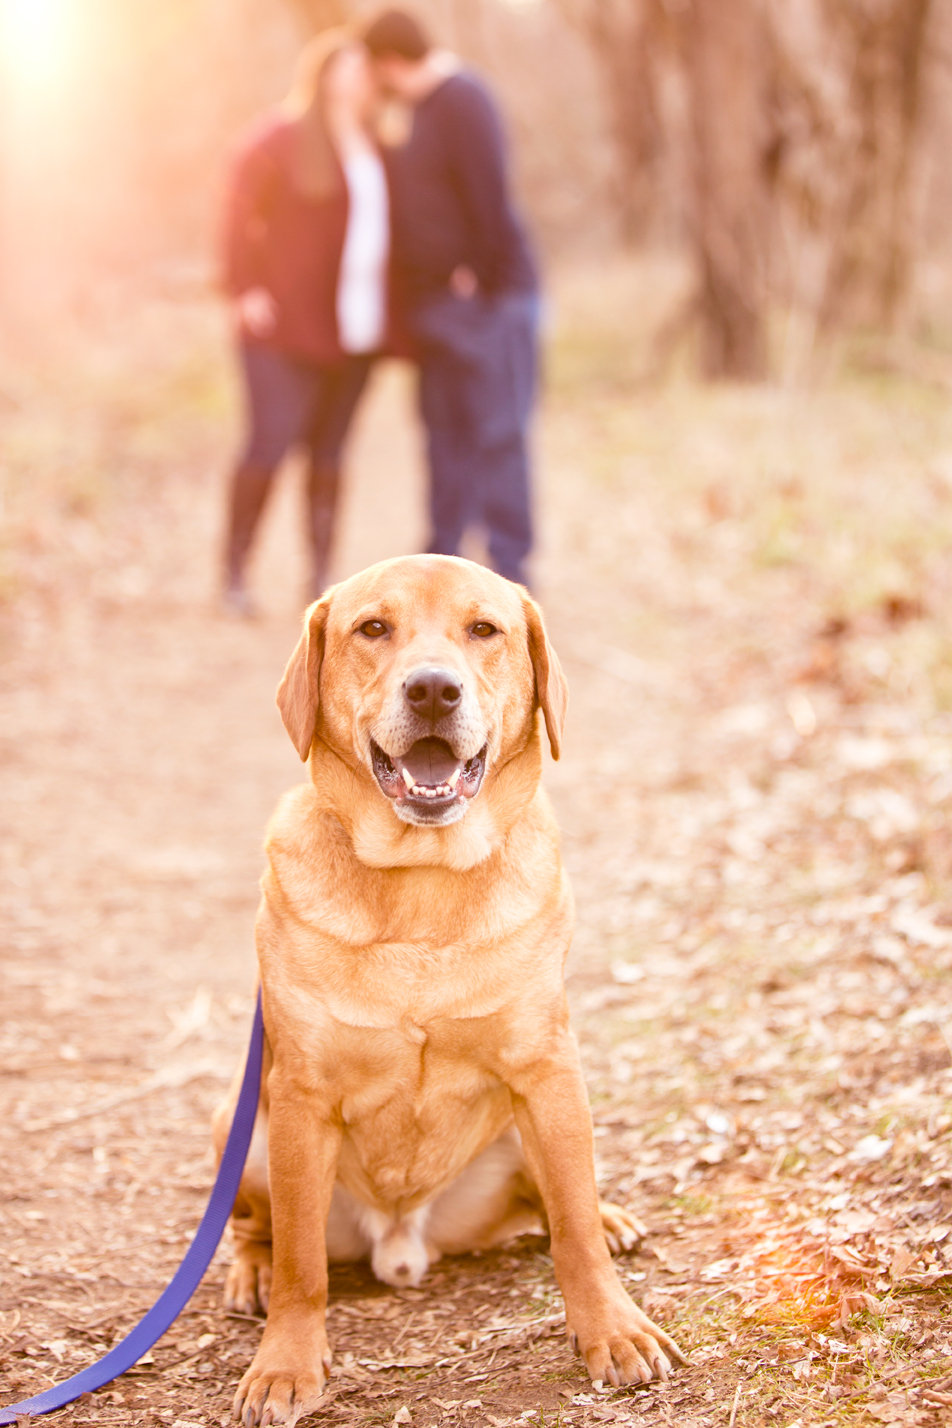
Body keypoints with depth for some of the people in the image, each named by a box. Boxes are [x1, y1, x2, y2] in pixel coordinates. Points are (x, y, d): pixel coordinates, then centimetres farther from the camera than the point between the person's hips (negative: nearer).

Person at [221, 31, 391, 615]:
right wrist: (247, 290, -15)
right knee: (271, 444, -10)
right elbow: (242, 214, -7)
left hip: (353, 330, 6)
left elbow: (385, 232, 18)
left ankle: (321, 580, 11)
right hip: (286, 328, -6)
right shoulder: (279, 138, -3)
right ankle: (236, 572, 3)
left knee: (330, 452, 7)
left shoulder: (371, 150, 16)